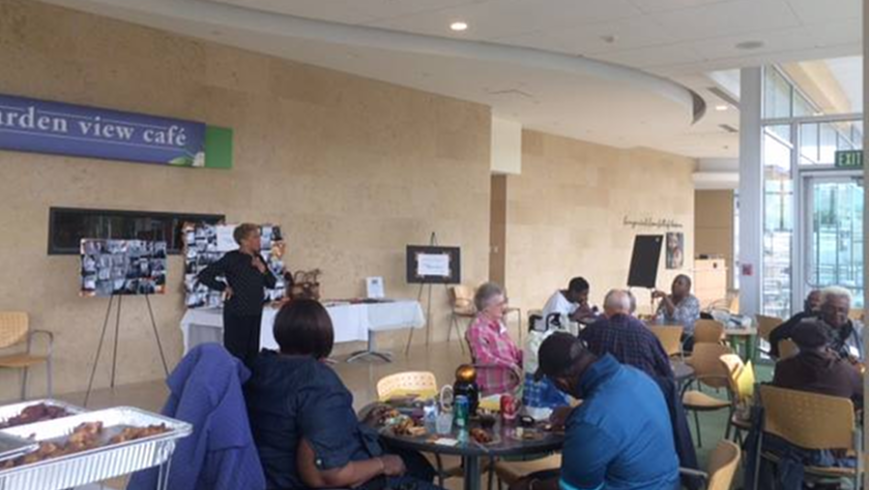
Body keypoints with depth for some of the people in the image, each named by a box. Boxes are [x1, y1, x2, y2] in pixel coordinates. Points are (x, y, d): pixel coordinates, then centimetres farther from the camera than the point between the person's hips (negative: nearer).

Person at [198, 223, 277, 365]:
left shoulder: (258, 259, 10)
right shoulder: (232, 258, -10)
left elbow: (271, 283, 13)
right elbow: (204, 275, -12)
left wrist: (263, 270, -3)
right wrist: (224, 287, -11)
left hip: (255, 313, 7)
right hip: (237, 314, -7)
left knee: (252, 354, 9)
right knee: (235, 354, -6)